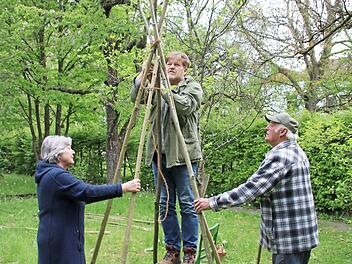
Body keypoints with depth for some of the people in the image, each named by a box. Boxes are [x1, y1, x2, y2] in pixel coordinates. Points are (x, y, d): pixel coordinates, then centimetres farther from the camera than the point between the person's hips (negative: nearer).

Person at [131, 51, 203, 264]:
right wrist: (143, 76, -15)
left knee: (187, 204, -2)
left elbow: (185, 106, -16)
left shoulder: (193, 87, 4)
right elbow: (135, 97, 1)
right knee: (165, 204, 7)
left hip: (183, 153, -4)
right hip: (160, 153, 5)